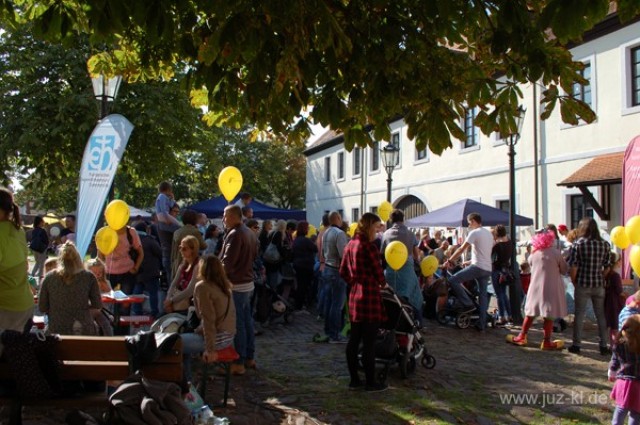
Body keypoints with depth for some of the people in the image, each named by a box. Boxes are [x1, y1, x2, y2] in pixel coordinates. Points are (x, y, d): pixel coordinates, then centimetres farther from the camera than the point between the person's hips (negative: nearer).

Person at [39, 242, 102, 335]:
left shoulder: (49, 278, -2)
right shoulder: (88, 277, -4)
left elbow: (42, 308, 3)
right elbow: (97, 305, 0)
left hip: (55, 331, 1)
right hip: (83, 331, -1)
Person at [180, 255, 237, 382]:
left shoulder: (202, 287, -16)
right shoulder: (224, 285, 9)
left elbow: (208, 320, -20)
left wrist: (210, 349, -19)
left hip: (217, 338, -8)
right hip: (228, 336, 9)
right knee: (185, 341, 24)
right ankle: (186, 383, 28)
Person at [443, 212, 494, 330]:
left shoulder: (474, 233, -8)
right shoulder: (489, 234, 18)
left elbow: (462, 249, -10)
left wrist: (449, 261, -5)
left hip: (477, 267, -9)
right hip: (488, 269, 9)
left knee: (453, 280, -6)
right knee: (483, 294, 10)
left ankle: (468, 304, -6)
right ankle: (482, 324, 9)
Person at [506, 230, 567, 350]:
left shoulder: (534, 254, -1)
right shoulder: (556, 253, -11)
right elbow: (564, 270, -3)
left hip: (535, 287, 3)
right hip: (551, 288, -3)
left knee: (530, 313, 14)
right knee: (549, 315, 4)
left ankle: (521, 337, 21)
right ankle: (547, 342, 8)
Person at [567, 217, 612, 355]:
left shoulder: (578, 244, -9)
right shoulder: (605, 245, 1)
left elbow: (573, 267, -11)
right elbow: (607, 268, 2)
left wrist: (574, 282, 2)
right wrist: (600, 279, 12)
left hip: (582, 285, -2)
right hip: (599, 285, 3)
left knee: (579, 315, 7)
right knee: (601, 315, 11)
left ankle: (576, 345, 12)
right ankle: (603, 346, 16)